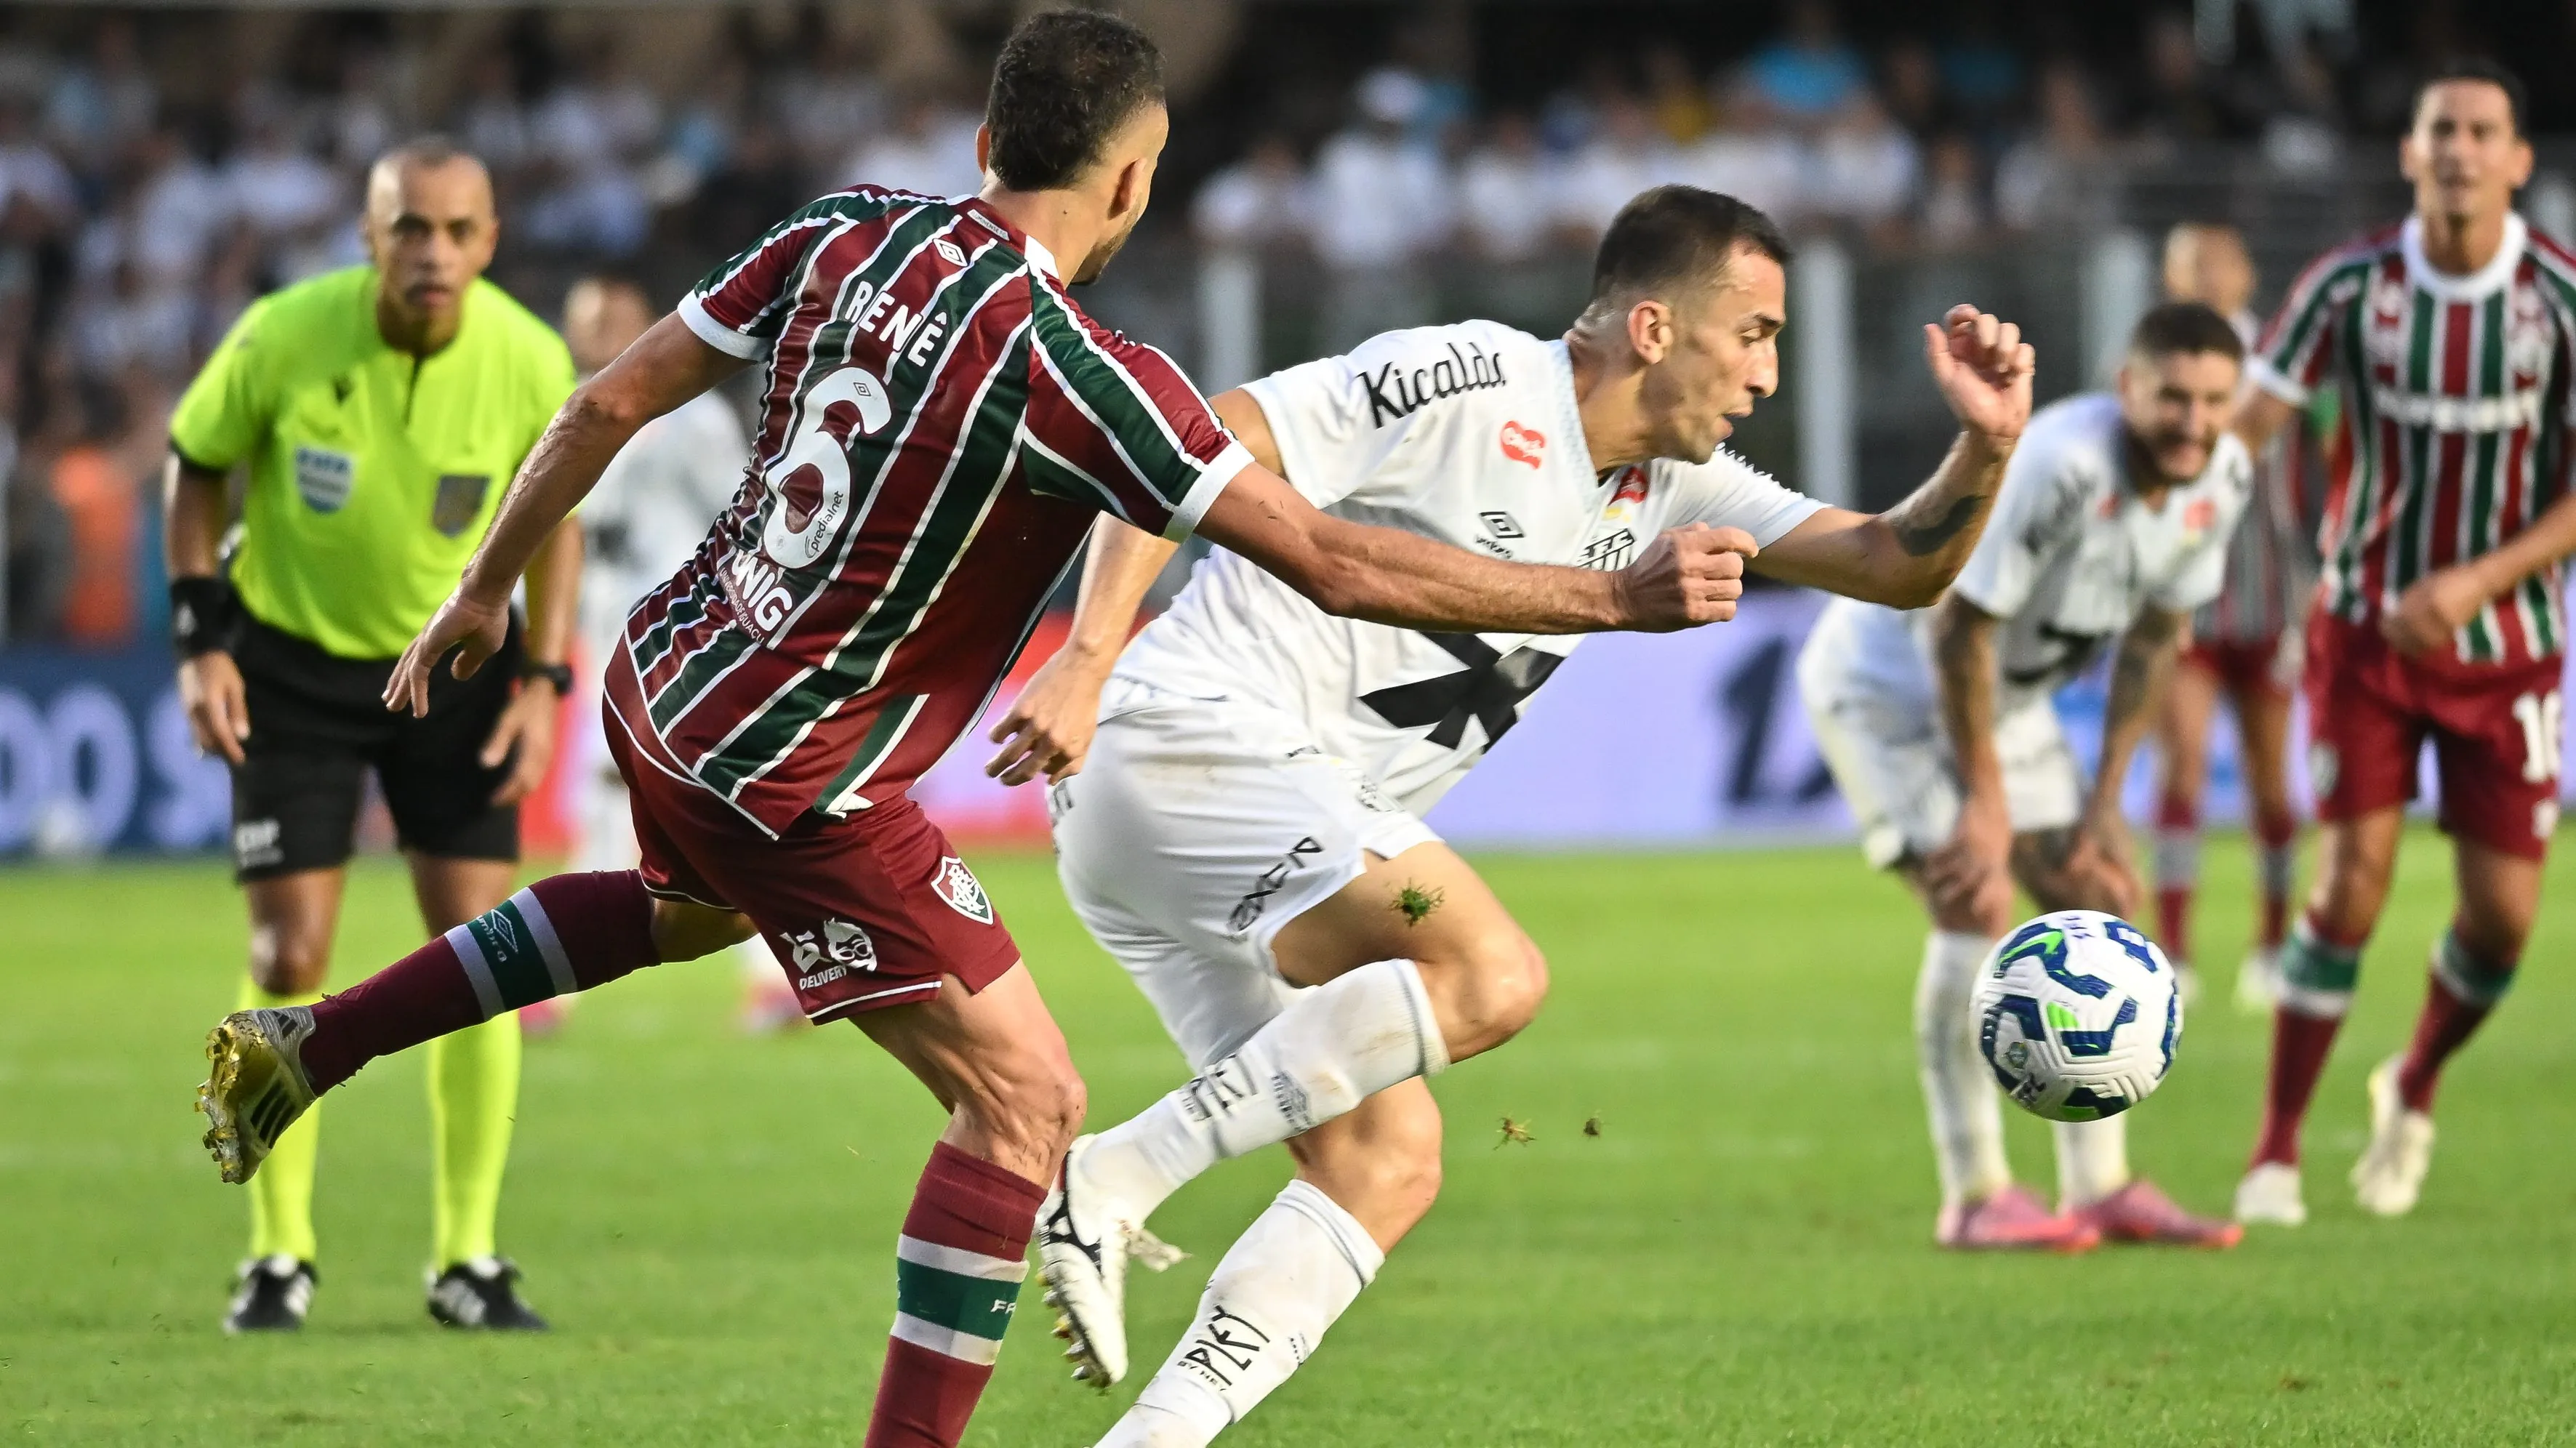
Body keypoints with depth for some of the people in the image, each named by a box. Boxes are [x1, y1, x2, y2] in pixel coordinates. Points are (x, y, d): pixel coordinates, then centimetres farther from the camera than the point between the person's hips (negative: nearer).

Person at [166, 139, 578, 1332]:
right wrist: (202, 642, -9)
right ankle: (278, 1255, 9)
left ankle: (468, 1257, 5)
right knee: (288, 962, -5)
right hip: (292, 662, -1)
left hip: (456, 660, 1)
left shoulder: (530, 361, -16)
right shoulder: (285, 337, -21)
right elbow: (196, 464, -4)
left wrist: (542, 679, -6)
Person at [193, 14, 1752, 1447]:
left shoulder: (849, 232, -3)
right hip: (798, 774, -8)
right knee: (1026, 1098, -2)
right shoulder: (1080, 372, -23)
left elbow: (611, 403, 5)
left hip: (665, 680, 8)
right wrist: (1619, 596, -19)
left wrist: (488, 587, 20)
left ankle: (300, 1047, 40)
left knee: (695, 906, 40)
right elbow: (1332, 564, -24)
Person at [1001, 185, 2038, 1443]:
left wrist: (1984, 448, -9)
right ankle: (1112, 1182, -24)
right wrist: (1090, 657, -26)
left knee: (1389, 1167, 1)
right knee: (1489, 975, -25)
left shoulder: (1667, 485, 15)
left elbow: (1898, 566, 11)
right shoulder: (1466, 383, -11)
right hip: (1194, 738, -10)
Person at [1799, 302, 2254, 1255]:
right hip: (1886, 683, -8)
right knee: (1976, 906, -18)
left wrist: (2104, 801, 2)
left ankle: (2099, 1187, 7)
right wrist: (1986, 801, -21)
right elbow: (1959, 631, -28)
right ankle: (1974, 1196, -13)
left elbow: (2154, 636, 2)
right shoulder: (2058, 468, -36)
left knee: (2095, 906, 3)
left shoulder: (2222, 479, -11)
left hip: (2008, 698, 8)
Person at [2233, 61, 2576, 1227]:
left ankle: (2414, 1091, 29)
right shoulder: (2351, 285, -10)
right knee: (2352, 879, -13)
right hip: (2366, 627, -1)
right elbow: (2243, 422, -8)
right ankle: (2275, 1153, 0)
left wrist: (2479, 581, -22)